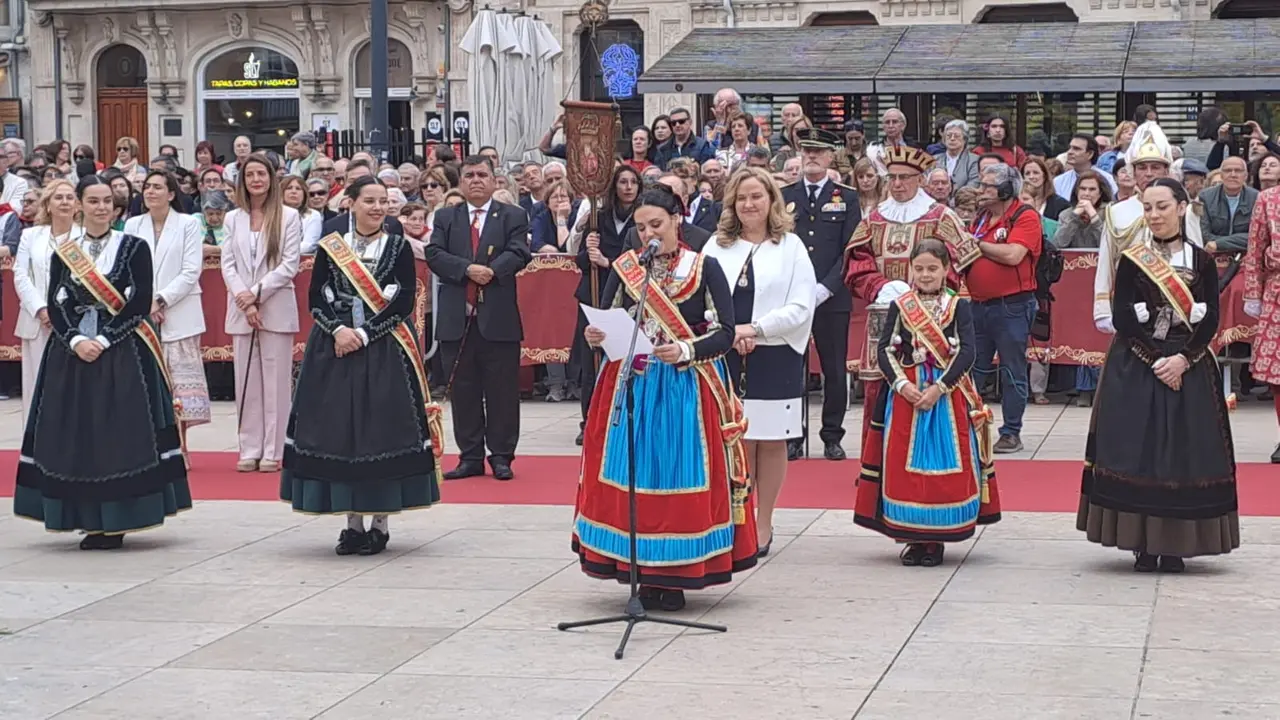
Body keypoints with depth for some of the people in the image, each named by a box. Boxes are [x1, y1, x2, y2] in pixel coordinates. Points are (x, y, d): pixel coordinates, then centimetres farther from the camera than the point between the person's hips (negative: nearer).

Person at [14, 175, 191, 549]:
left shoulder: (134, 248, 1)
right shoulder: (63, 249, 9)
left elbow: (141, 304, -5)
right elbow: (54, 305, 5)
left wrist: (104, 340, -13)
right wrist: (76, 340, -11)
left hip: (122, 355, -3)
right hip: (72, 354, 3)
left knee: (121, 432, -7)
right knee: (74, 433, 1)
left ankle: (115, 522, -1)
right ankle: (89, 519, 9)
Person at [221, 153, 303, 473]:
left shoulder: (288, 217, 1)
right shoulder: (233, 219, 10)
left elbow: (290, 264, -4)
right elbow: (228, 264, 5)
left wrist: (257, 292, -12)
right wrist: (245, 303, -9)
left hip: (276, 308, -3)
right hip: (241, 311, 3)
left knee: (276, 380, -1)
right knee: (246, 382, 4)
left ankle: (272, 451, 2)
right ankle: (249, 450, 9)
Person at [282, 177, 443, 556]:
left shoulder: (399, 248, 3)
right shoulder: (329, 249, 7)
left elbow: (404, 302, -5)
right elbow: (316, 300, 3)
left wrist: (364, 333, -13)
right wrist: (339, 329, -14)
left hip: (385, 350, -1)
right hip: (335, 350, 2)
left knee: (384, 429, -3)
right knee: (339, 429, 1)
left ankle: (379, 522, 6)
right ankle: (353, 522, 11)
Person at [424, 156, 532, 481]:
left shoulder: (513, 216, 7)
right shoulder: (445, 218, 12)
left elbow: (518, 253, -7)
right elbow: (434, 255, -1)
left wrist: (491, 271, -22)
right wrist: (468, 269, -15)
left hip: (499, 318, -2)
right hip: (456, 318, 2)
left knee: (502, 390, 1)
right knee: (463, 390, 6)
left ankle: (501, 456, 9)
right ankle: (470, 457, 13)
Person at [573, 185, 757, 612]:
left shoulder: (705, 269, 0)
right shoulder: (624, 268, 8)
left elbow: (726, 334, -5)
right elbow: (604, 324, 10)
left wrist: (686, 351, -20)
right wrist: (595, 337, -12)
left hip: (686, 389, -2)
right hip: (632, 388, 2)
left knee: (681, 474, -4)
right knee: (633, 475, 0)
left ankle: (675, 578, 4)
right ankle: (645, 576, 8)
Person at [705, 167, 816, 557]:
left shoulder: (790, 246, 2)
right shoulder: (717, 247, 8)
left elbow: (801, 306, -6)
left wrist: (755, 329, -14)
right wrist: (728, 333, -13)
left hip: (776, 358, -1)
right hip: (727, 357, 2)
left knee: (771, 441, 4)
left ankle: (763, 525, 13)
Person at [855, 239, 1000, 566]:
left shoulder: (959, 307, 1)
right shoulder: (900, 306, 6)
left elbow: (968, 351, -8)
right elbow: (884, 349, 0)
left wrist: (939, 388, -17)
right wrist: (902, 384, -14)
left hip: (948, 397, -1)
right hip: (906, 395, 1)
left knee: (945, 464, -1)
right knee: (905, 464, 1)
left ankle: (936, 540, 8)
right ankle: (912, 538, 11)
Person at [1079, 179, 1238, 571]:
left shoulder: (1202, 262, 4)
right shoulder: (1131, 260, 1)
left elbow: (1210, 321, -1)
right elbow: (1122, 320, -5)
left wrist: (1182, 359, -15)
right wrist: (1156, 360, -14)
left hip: (1189, 369, 1)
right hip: (1135, 369, -1)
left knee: (1185, 451, 0)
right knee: (1137, 449, -4)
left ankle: (1174, 545, 7)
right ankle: (1143, 544, 4)